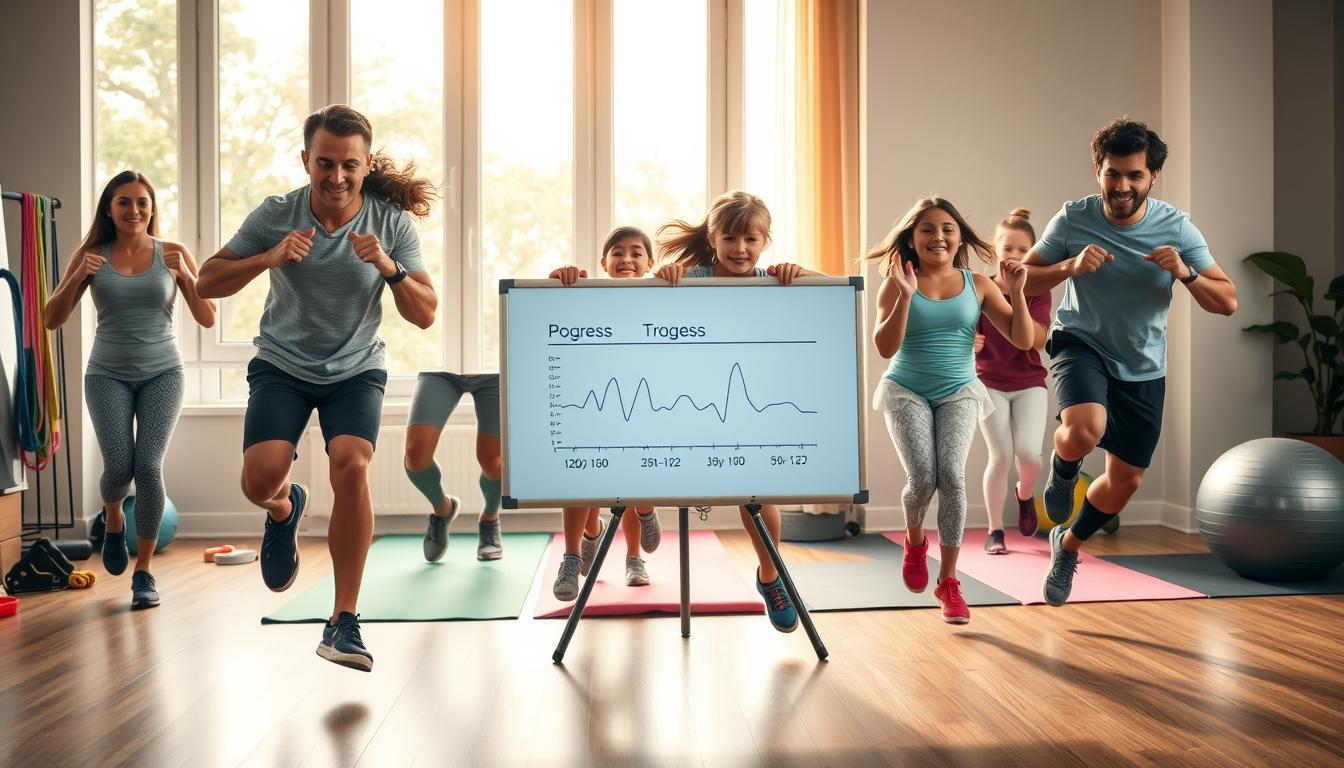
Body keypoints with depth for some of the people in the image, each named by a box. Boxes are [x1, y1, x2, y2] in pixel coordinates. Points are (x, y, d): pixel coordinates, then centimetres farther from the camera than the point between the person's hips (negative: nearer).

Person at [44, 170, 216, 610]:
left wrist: (186, 277, -19)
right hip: (108, 375, 1)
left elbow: (207, 319, -3)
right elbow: (52, 321, 1)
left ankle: (144, 571, 2)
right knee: (119, 466, -12)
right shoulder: (91, 255, 1)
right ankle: (113, 522, 25)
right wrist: (77, 278, -15)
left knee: (148, 466, -14)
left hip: (162, 374, 0)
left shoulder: (173, 254, -1)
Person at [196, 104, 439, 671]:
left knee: (352, 466, -25)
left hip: (356, 371, 0)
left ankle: (344, 621, -15)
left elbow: (425, 315, -10)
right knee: (261, 479, -19)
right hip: (282, 367, 1)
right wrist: (269, 258, -24)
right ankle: (284, 509, 24)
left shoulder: (391, 222, -9)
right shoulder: (276, 215, -10)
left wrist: (390, 268, -29)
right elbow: (208, 283, -7)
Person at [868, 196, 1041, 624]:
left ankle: (948, 581, -5)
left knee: (952, 476, -18)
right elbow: (885, 347, -15)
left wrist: (1016, 292, -13)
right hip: (907, 392, -1)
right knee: (922, 479, -16)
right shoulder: (897, 286, -4)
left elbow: (1023, 340, 1)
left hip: (958, 393, 1)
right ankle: (915, 543, 20)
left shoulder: (977, 285, 2)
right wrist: (905, 296, -24)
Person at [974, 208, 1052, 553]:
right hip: (990, 382, 0)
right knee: (1001, 455, -8)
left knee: (1029, 451, -15)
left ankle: (1025, 494, 22)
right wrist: (969, 343, -30)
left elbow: (1036, 341, -16)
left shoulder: (1038, 292, -4)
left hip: (1029, 383, 1)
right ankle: (995, 531, 9)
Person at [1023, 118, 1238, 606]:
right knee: (1085, 431, -35)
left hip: (1142, 366, 3)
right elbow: (1025, 281, -8)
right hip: (1081, 344, -3)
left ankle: (1068, 544, 39)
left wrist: (1185, 273, -31)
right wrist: (1070, 265, -27)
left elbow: (1227, 303, -11)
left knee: (1126, 479, 11)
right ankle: (1062, 471, 2)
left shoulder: (1177, 228, -13)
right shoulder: (1073, 219, -15)